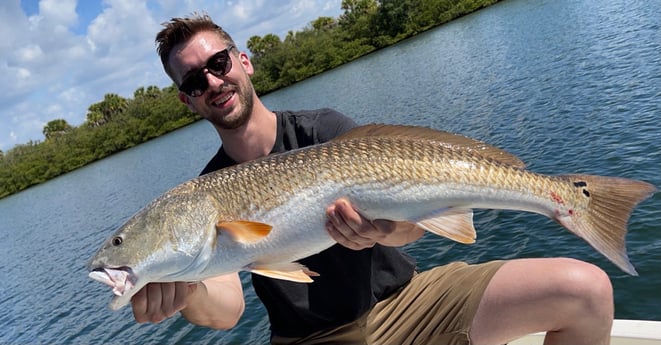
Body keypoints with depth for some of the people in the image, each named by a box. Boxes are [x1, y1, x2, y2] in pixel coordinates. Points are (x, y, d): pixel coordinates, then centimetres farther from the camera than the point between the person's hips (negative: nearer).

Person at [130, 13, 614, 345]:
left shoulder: (324, 129, -5)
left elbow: (411, 219, -16)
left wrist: (388, 226, -39)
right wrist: (185, 294, -35)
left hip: (405, 299, 0)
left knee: (585, 289, -14)